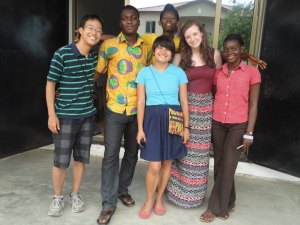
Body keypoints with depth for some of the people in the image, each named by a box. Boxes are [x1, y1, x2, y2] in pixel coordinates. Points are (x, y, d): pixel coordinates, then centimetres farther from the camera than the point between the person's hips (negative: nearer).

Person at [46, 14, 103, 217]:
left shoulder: (95, 56, 3)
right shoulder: (62, 54, -11)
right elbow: (50, 84, -7)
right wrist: (52, 114, -11)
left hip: (87, 115, 5)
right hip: (65, 116, -4)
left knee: (81, 158, 13)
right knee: (61, 160, 5)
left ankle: (76, 194, 31)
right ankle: (58, 198, 26)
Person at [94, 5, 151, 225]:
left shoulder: (147, 48, 6)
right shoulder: (108, 46, -3)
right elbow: (96, 72, -2)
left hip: (138, 110, 4)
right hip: (115, 109, -3)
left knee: (132, 153, 14)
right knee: (111, 155, -1)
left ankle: (123, 189, 35)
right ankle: (109, 202, 12)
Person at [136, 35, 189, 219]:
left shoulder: (179, 72, 2)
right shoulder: (144, 72, 2)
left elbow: (184, 102, 4)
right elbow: (141, 102, 0)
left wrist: (186, 126, 2)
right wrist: (140, 128, -4)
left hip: (173, 119, 2)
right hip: (153, 119, -1)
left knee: (167, 162, 11)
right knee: (155, 166, -4)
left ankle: (159, 199, 32)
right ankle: (149, 200, 22)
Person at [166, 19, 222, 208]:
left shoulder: (215, 54, 2)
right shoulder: (180, 57, -1)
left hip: (206, 106, 1)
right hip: (185, 106, -1)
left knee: (200, 151, 10)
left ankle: (196, 192, 29)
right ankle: (180, 190, 23)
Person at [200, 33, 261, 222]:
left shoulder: (252, 72, -3)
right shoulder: (218, 72, 7)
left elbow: (253, 105, -3)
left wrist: (249, 133, -8)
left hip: (238, 126, -3)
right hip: (217, 124, 4)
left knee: (227, 166, -2)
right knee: (219, 165, 9)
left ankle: (216, 207, 13)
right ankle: (228, 203, 29)